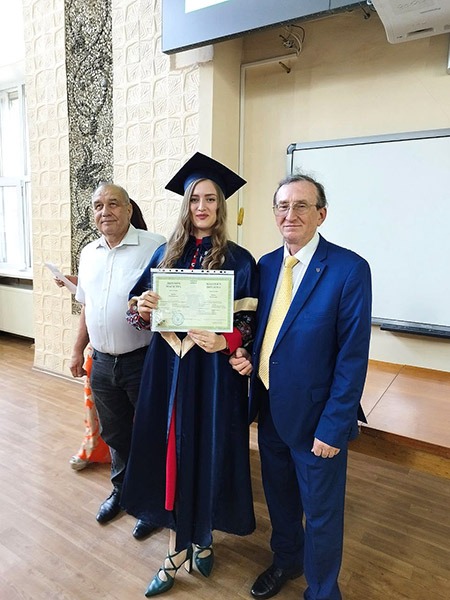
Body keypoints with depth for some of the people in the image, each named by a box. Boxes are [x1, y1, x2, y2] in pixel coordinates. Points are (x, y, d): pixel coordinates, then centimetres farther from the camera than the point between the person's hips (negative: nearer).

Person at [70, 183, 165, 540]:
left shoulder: (155, 247, -12)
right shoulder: (89, 253, 9)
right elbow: (86, 307, 16)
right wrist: (78, 350, 15)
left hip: (142, 360, -6)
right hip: (102, 362, 6)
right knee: (114, 434, 22)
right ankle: (121, 491, 45)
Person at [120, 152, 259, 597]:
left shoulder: (239, 260, -5)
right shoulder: (166, 254, 6)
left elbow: (249, 323, -5)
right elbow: (140, 312, 9)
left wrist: (224, 341, -23)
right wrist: (142, 309, -13)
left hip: (214, 373, -3)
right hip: (169, 369, 3)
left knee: (208, 453, 10)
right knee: (172, 452, 11)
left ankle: (203, 536, 38)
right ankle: (177, 548, 32)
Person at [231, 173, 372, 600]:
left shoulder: (349, 269, -16)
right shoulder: (265, 265, 3)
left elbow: (353, 356, -16)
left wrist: (333, 426, -16)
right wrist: (246, 355, -8)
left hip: (315, 416, -5)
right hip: (270, 409, 6)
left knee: (320, 513, 14)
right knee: (279, 497, 25)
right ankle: (286, 560, 53)